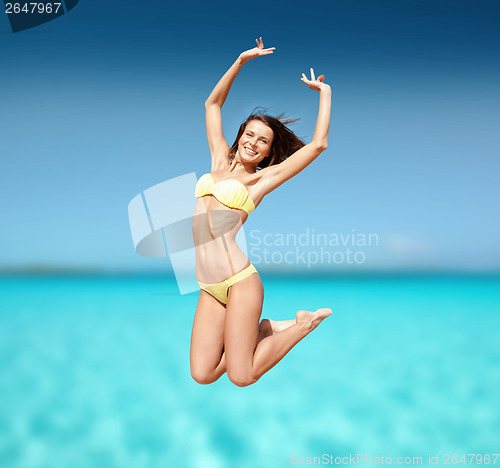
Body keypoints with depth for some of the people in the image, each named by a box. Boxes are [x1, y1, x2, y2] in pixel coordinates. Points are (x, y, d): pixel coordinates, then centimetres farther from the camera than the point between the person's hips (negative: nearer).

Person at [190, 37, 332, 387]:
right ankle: (264, 330, 21)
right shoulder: (220, 162, 14)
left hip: (240, 282, -5)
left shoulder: (262, 179, 2)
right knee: (202, 375, -1)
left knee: (241, 377, -4)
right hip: (209, 288, 5)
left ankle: (303, 325, 17)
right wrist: (241, 61, 14)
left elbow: (319, 144, -4)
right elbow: (213, 104, 20)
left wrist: (325, 92, 6)